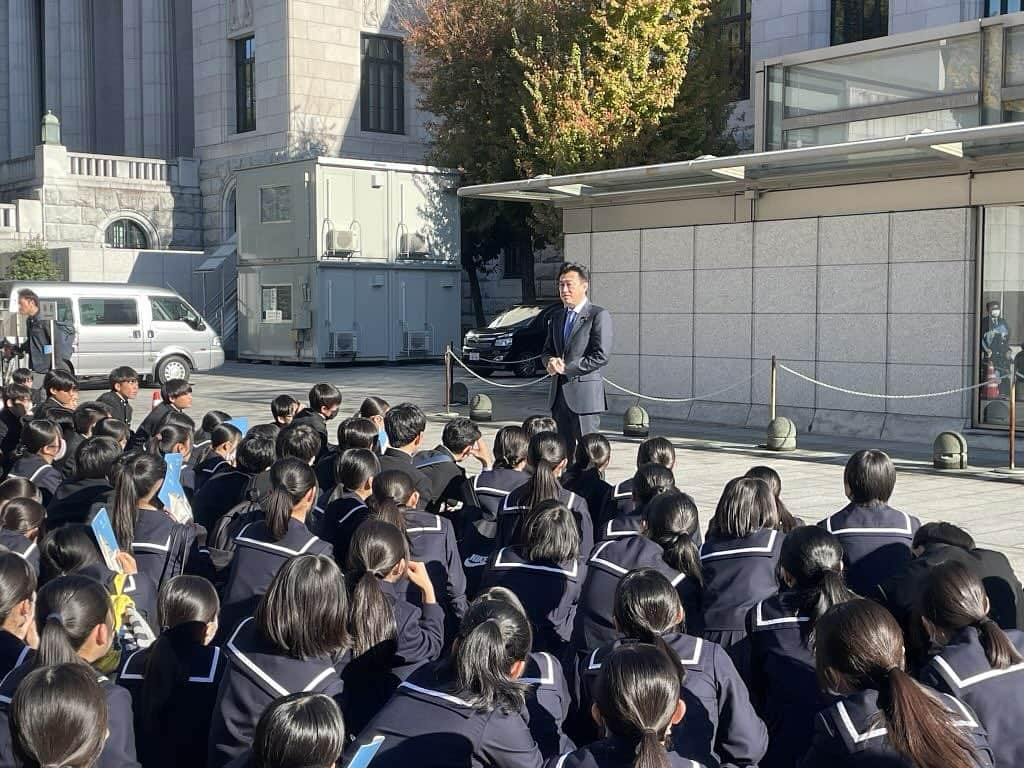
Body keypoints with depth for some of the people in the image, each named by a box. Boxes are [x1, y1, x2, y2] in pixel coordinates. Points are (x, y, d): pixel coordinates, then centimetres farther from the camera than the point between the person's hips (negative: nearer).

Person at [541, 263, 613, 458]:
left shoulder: (599, 315, -6)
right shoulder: (557, 317, 17)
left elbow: (601, 356, -14)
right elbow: (546, 351, 20)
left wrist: (566, 368, -13)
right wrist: (550, 361, -5)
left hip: (585, 395, -7)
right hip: (558, 396, 7)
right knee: (561, 451, 9)